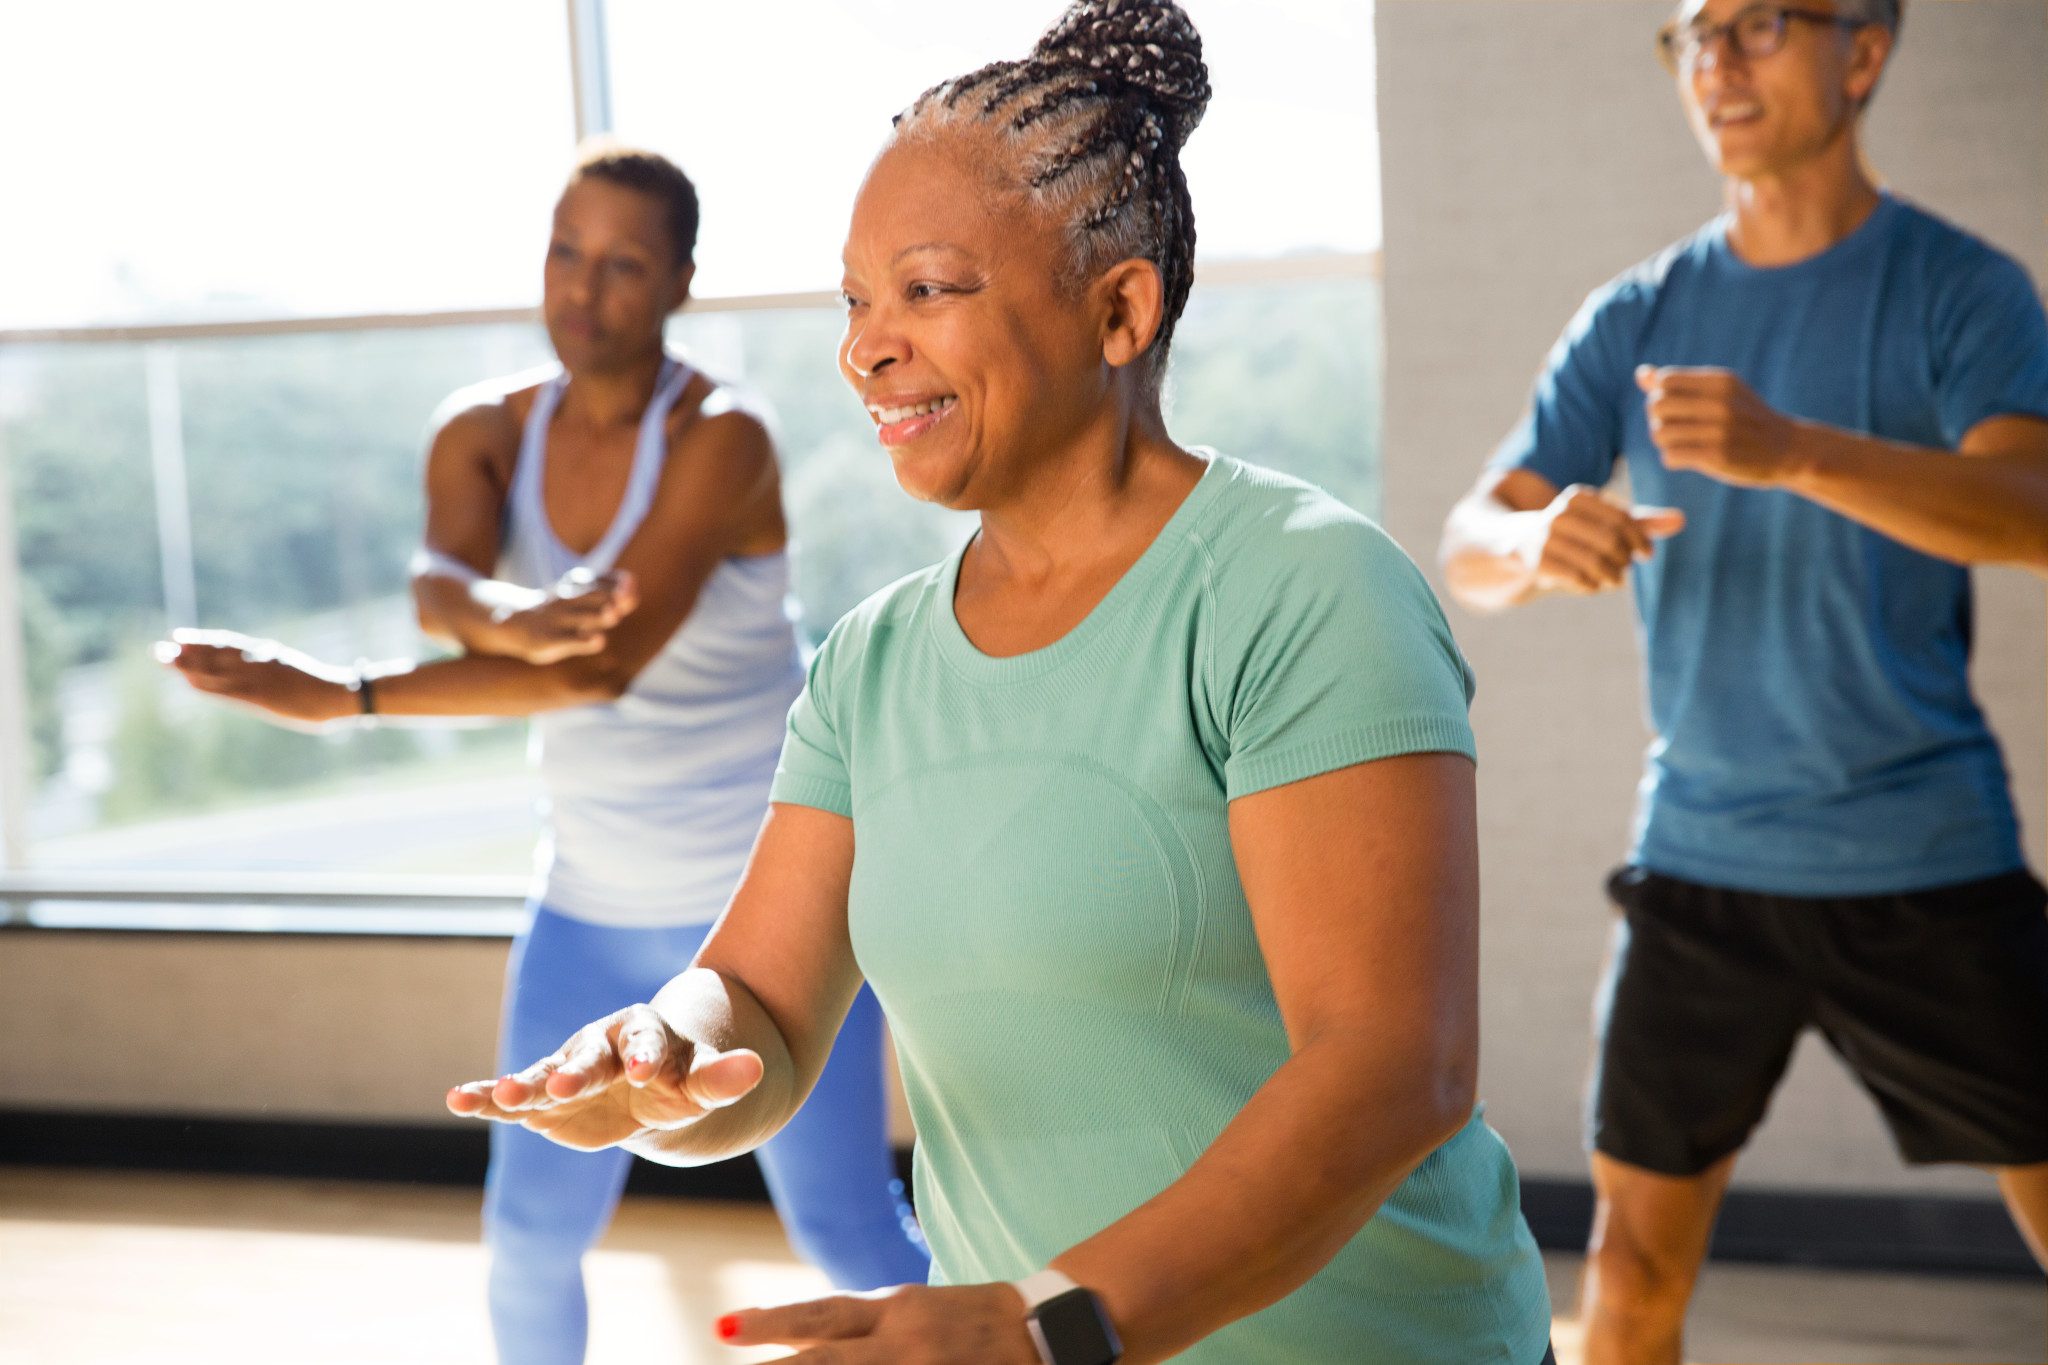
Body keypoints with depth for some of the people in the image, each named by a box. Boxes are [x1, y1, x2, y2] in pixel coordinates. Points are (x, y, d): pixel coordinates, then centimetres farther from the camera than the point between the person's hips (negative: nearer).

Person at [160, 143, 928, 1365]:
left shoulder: (720, 439, -18)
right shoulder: (486, 433, -2)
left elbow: (606, 665, -28)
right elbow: (440, 584, -22)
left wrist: (341, 696, -29)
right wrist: (508, 618, -47)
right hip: (594, 908, 5)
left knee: (847, 1232, 2)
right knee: (532, 1231, 8)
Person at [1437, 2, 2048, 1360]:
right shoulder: (1637, 316, 6)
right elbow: (1468, 547, 0)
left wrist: (1793, 451, -40)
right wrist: (1535, 545, -25)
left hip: (1924, 858, -3)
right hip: (1699, 857, 3)